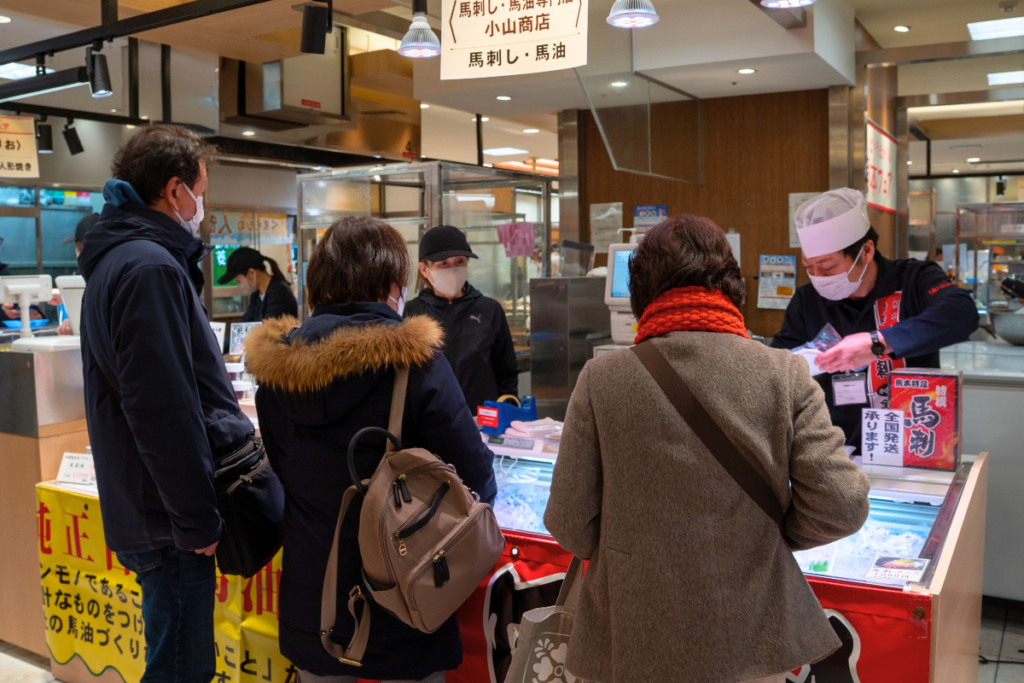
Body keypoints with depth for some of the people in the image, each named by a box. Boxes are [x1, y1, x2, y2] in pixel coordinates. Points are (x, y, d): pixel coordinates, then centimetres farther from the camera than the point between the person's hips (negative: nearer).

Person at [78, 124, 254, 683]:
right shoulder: (150, 268, -19)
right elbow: (164, 412, -24)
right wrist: (197, 521, -19)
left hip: (141, 507, 10)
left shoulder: (116, 261, 15)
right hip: (169, 525, -10)